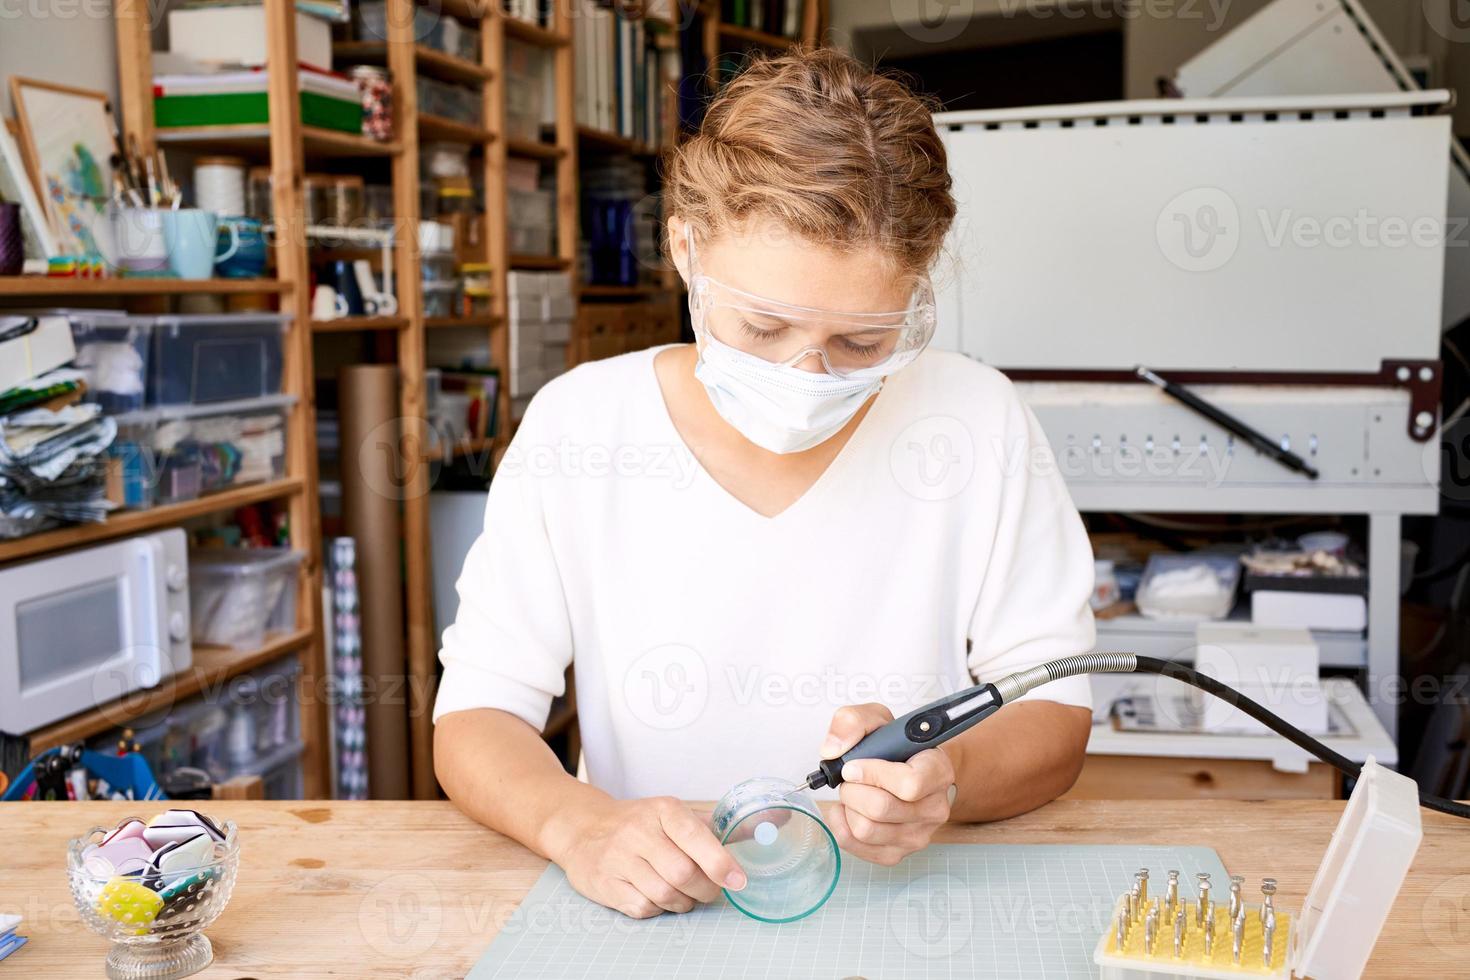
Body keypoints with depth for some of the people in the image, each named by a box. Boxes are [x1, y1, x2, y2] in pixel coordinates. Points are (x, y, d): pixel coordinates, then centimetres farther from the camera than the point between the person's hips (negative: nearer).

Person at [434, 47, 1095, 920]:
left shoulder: (978, 424, -7)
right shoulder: (574, 428, -6)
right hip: (646, 916, 0)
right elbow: (475, 715, -4)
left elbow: (1055, 716, -2)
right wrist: (576, 822, -25)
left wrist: (944, 779, -24)